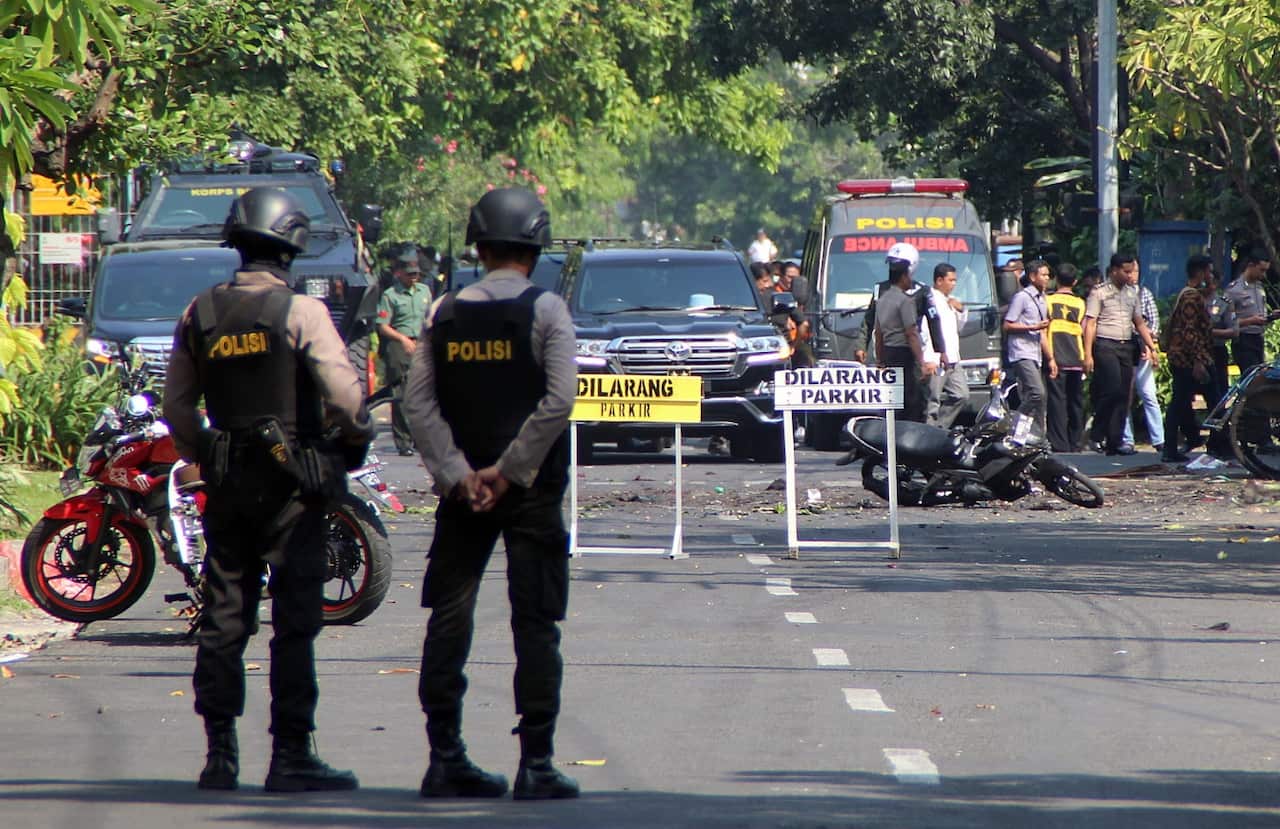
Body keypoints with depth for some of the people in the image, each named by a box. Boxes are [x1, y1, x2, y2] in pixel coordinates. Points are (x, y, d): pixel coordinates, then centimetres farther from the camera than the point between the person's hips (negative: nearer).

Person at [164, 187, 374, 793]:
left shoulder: (199, 315, 5)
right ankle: (291, 755, -3)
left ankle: (220, 754, 9)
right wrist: (357, 438, 3)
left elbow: (176, 408, 9)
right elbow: (345, 395, -16)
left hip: (226, 487, 5)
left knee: (223, 619, 9)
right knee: (295, 623, -2)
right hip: (290, 482, -5)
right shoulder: (300, 313, -11)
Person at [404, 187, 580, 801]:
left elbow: (419, 401, -2)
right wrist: (507, 471, -11)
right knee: (535, 624, -1)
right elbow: (559, 399, -15)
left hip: (463, 487, 3)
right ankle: (535, 763, -5)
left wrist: (459, 474, -5)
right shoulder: (545, 311, -6)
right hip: (530, 492, -3)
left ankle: (445, 758, 7)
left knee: (449, 619, 9)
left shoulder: (445, 313, 5)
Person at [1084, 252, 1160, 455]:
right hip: (1105, 346, -6)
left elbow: (1139, 324, 23)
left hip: (1126, 347, 6)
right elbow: (1090, 325, -5)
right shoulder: (1099, 293, -1)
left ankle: (1115, 441, 4)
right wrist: (1088, 354, -13)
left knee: (1123, 395, 2)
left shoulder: (1131, 293, 17)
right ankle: (1098, 436, -8)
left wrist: (1152, 348, 15)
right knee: (1113, 388, -18)